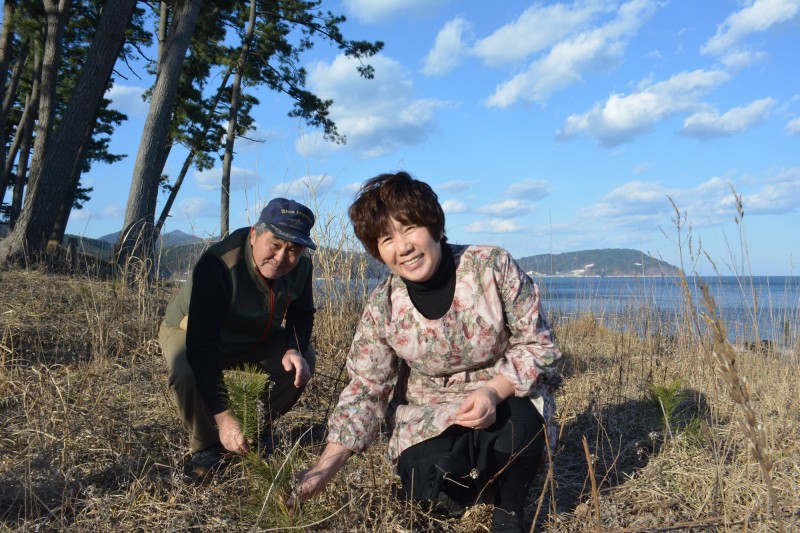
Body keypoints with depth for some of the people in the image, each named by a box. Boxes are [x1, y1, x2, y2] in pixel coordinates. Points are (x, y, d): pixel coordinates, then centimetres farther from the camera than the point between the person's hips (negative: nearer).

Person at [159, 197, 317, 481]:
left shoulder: (301, 266, -21)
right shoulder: (216, 265, -38)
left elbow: (301, 315, -5)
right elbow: (201, 344, -41)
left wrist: (294, 349, -29)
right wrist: (223, 416, -48)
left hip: (257, 339, 5)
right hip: (190, 331, -4)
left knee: (304, 359, -15)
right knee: (186, 373, -35)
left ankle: (259, 427, 8)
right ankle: (205, 448, -5)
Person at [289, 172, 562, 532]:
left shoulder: (493, 267, -20)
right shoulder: (382, 308, -15)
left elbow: (537, 344, -13)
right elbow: (364, 391, -9)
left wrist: (494, 391, -32)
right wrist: (325, 467, -18)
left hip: (506, 396, -1)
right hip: (430, 411, 2)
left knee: (519, 422, -33)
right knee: (429, 490, -21)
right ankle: (474, 472, 17)